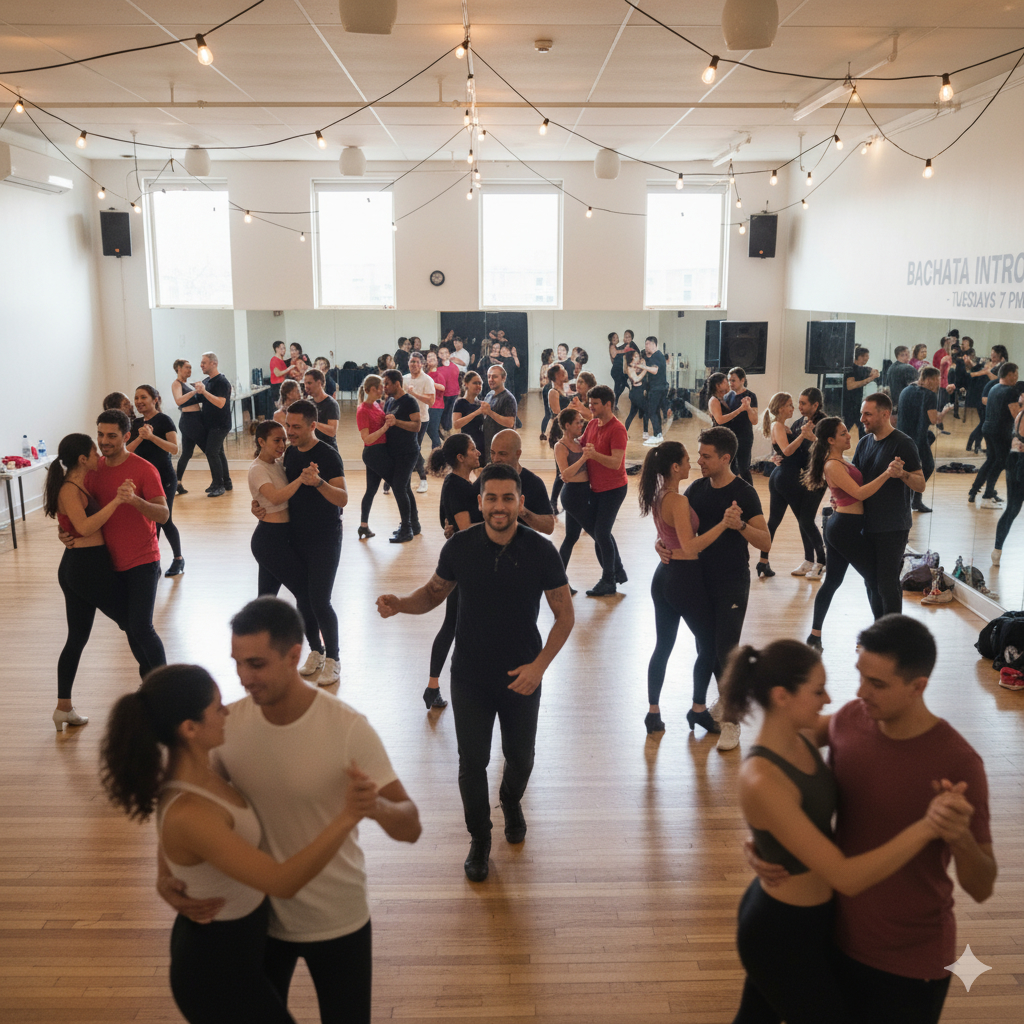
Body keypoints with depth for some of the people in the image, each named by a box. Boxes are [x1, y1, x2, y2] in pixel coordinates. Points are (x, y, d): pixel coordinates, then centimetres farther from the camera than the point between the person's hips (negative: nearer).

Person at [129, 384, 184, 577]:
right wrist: (140, 437, -17)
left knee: (164, 520, -1)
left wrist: (151, 436, -28)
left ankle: (178, 558, 16)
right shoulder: (136, 423, 10)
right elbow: (128, 450, 0)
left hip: (164, 479, -5)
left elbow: (174, 448, -19)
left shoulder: (164, 421, -8)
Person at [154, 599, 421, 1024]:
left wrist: (376, 806, -44)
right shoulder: (230, 723, -14)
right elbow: (183, 803, 0)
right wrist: (164, 872, -18)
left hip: (336, 921, -3)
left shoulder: (347, 728, -24)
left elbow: (410, 826, -22)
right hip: (258, 915, 3)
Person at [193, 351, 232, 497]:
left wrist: (204, 391, -30)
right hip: (209, 424, 9)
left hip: (220, 424, -9)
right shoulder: (206, 381, 12)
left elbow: (220, 403, -27)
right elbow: (201, 400, 21)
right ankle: (226, 482, 23)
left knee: (212, 452, -15)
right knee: (218, 452, 14)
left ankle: (219, 485, -11)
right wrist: (198, 392, 3)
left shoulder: (222, 382, -15)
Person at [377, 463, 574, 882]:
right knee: (472, 762, 8)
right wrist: (399, 604, -16)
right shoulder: (459, 547, -11)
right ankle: (480, 839, 33)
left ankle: (512, 802, 52)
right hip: (470, 678, 0)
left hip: (522, 678, 0)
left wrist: (540, 664, -16)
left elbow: (565, 615, -5)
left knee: (519, 756, 17)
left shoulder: (541, 552, -14)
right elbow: (434, 592, 6)